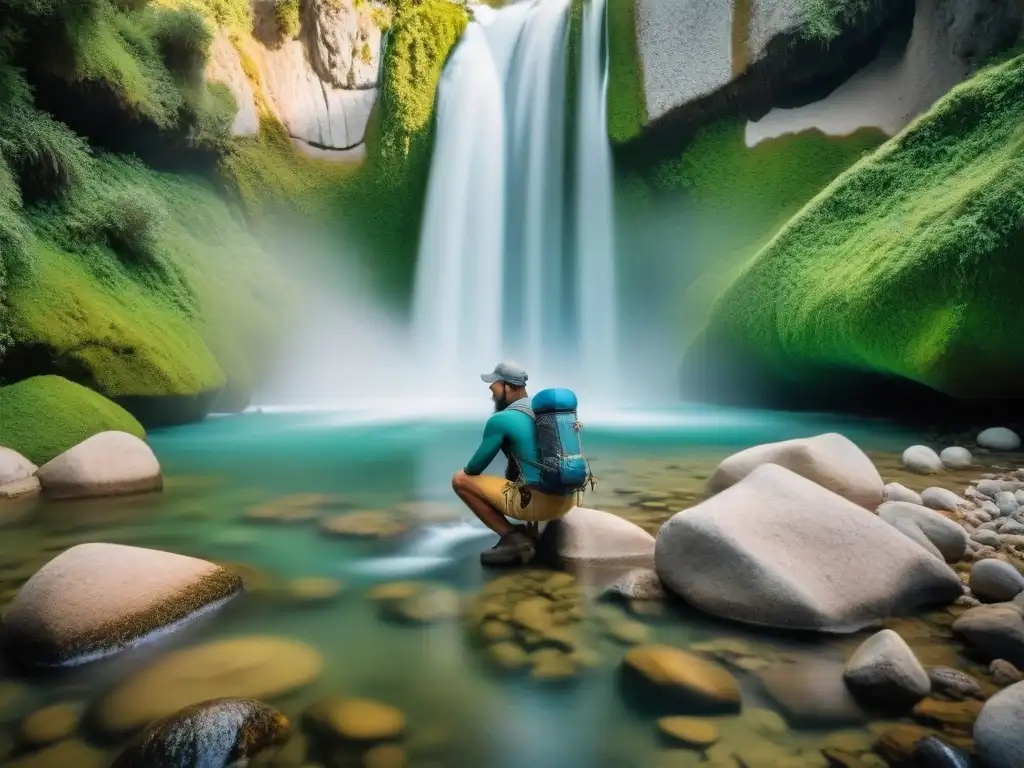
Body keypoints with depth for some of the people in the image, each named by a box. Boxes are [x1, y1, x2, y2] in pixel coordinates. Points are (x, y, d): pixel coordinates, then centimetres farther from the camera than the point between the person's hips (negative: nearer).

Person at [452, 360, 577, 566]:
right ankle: (526, 534, 19)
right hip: (567, 499, 8)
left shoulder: (500, 420, -9)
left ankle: (512, 538, 1)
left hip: (538, 502, -8)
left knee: (461, 479, 3)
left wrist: (467, 470, 23)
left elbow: (476, 468, 0)